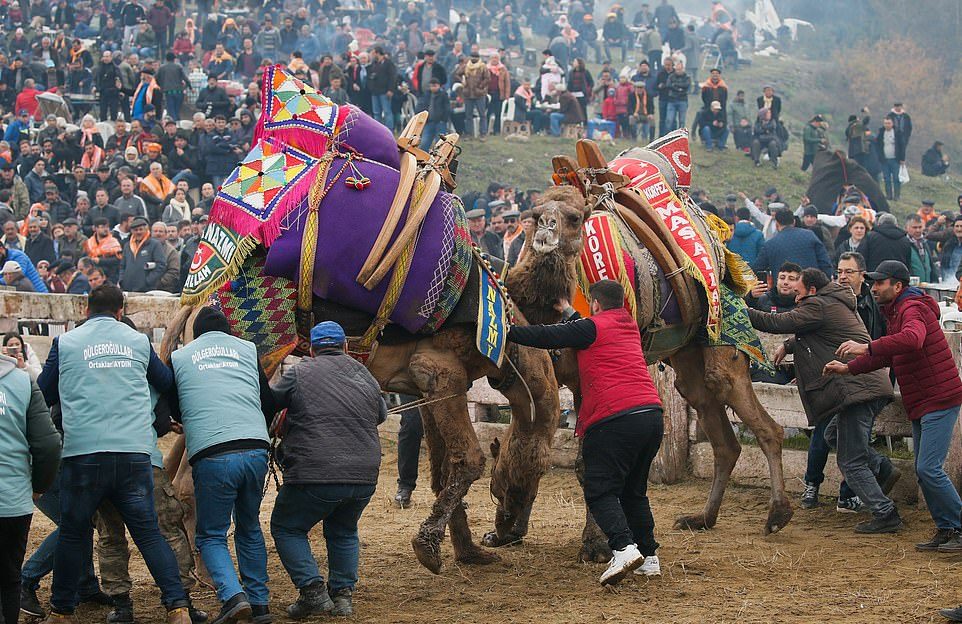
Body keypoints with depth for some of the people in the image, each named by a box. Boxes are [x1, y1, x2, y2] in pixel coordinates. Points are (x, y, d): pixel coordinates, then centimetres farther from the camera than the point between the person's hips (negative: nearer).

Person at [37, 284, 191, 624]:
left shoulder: (65, 343, 7)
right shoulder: (139, 341, 12)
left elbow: (43, 394, 15)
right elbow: (168, 383, 20)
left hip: (83, 452, -1)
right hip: (135, 453, 1)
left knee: (72, 534, 10)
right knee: (148, 533, 4)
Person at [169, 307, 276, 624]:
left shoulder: (179, 357, 16)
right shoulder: (248, 349, 19)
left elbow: (174, 409, 27)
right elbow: (270, 401, 21)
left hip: (211, 456, -2)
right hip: (256, 450, 3)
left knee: (211, 535, 9)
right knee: (249, 528, 21)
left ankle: (233, 596, -13)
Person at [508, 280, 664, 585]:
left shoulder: (593, 327, 0)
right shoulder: (629, 326, 22)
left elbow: (547, 336, -4)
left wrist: (507, 331, 2)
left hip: (613, 419, -7)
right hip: (651, 414, 7)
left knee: (600, 491, -4)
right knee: (634, 491, 19)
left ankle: (624, 547, -24)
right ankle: (649, 557, 15)